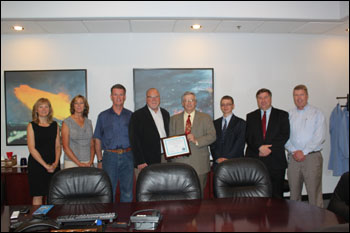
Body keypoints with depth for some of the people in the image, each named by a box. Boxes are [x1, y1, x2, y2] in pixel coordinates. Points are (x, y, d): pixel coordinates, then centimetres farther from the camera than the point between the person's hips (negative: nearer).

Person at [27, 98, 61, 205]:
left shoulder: (55, 125, 10)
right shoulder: (32, 126, 0)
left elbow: (58, 146, 8)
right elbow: (32, 149, -6)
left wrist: (55, 163, -9)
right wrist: (45, 165, -13)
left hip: (53, 165, 3)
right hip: (37, 165, -3)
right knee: (38, 195, 0)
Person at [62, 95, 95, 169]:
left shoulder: (88, 122, 11)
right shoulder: (67, 122, 0)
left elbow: (92, 145, 10)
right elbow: (65, 147, -5)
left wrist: (91, 162, -3)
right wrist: (79, 163, -10)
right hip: (72, 163, -3)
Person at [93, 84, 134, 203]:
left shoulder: (131, 115, 8)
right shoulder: (103, 116, 7)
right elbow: (98, 140, 8)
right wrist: (100, 160, 1)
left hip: (127, 157, 1)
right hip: (110, 156, -1)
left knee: (127, 192, 6)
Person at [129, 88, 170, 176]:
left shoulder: (165, 114, 14)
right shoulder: (138, 115, -4)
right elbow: (134, 141, -8)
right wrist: (140, 162, -13)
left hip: (165, 159, 5)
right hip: (146, 162, -5)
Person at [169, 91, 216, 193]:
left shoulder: (205, 118, 9)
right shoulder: (174, 119, 15)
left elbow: (212, 136, 0)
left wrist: (196, 141, -15)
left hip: (199, 163, -1)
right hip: (179, 161, 1)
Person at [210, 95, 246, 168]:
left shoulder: (241, 123, 3)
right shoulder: (215, 123, 13)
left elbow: (240, 143, -5)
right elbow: (213, 144, 8)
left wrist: (228, 158, -13)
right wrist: (217, 158, -7)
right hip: (217, 163, 3)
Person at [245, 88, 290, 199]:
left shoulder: (282, 115, 9)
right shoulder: (250, 116, 14)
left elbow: (285, 136, -1)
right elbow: (248, 137, 5)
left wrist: (269, 148, -10)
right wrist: (260, 148, -12)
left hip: (275, 161, -1)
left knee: (276, 196, 1)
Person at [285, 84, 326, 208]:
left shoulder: (317, 114, 3)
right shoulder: (289, 115, 12)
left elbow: (319, 137, -6)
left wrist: (303, 152, -12)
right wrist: (294, 151, -8)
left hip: (312, 157, -3)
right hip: (293, 158, 3)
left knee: (314, 193, -4)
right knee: (294, 194, 8)